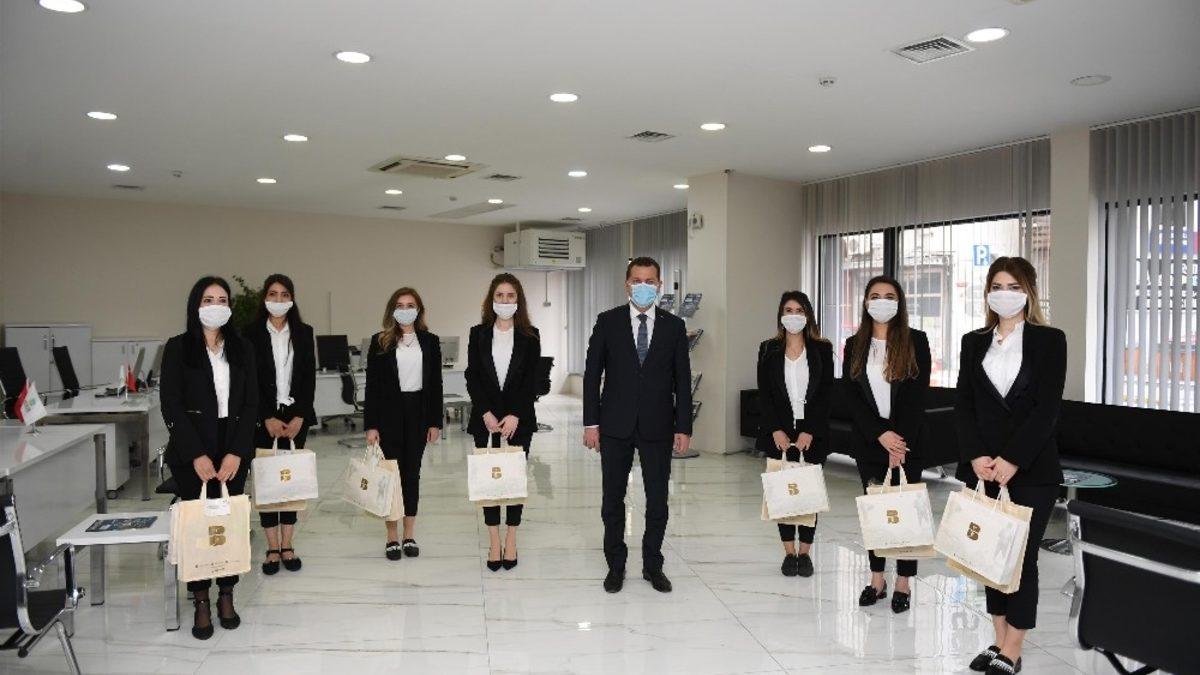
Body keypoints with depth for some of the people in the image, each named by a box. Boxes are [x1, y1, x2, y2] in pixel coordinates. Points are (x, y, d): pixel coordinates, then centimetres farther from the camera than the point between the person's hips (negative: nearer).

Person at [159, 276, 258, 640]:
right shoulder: (178, 348, 0)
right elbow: (171, 405, -5)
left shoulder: (241, 349, 7)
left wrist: (237, 452, -7)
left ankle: (226, 596, 17)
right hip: (192, 452, -2)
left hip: (234, 451, 2)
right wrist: (196, 455, -12)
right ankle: (201, 602, 11)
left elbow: (251, 405, 4)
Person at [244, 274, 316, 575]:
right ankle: (273, 548, 10)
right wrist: (268, 419, -10)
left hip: (296, 416, 2)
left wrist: (299, 417, -6)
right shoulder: (251, 334, -1)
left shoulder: (304, 333, 6)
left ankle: (287, 545, 13)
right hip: (264, 418, -2)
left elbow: (309, 378, 3)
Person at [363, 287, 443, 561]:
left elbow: (435, 383, 6)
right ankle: (392, 537, 14)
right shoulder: (381, 341, 0)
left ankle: (410, 535, 18)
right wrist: (371, 425, -7)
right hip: (389, 413, -1)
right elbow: (372, 385, -1)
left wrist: (435, 421, 2)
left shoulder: (430, 341, 6)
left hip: (418, 412, 2)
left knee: (412, 472, 8)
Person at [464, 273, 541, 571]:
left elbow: (532, 380, -4)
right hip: (486, 418, 1)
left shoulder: (530, 336, 0)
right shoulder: (478, 334, 3)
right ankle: (494, 543, 12)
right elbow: (472, 378, 0)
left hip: (519, 418, -1)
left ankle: (511, 541, 15)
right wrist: (487, 414, -11)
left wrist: (515, 415, -13)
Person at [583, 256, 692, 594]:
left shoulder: (674, 325, 3)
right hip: (616, 425, 0)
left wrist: (683, 427, -2)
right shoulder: (608, 322, 0)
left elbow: (682, 379, 3)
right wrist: (591, 423, -5)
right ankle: (616, 565, 25)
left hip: (657, 426, 1)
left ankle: (652, 565, 25)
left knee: (657, 500, 7)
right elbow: (592, 374, 0)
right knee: (612, 499, 8)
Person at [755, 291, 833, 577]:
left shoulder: (822, 349, 3)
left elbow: (827, 394, -2)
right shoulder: (769, 350, 4)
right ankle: (789, 552, 14)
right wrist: (776, 430, -9)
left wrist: (809, 432, -10)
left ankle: (805, 552, 14)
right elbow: (764, 395, 1)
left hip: (812, 433, 0)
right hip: (779, 434, 1)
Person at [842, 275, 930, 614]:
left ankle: (904, 582, 12)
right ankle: (877, 579, 17)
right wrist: (881, 435, -12)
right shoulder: (855, 345, 5)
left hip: (907, 439, -2)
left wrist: (900, 440, -13)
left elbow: (918, 396, -7)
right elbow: (851, 397, -1)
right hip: (868, 440, 2)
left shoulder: (915, 341, -1)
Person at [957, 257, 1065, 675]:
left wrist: (1011, 460, -16)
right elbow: (964, 405, 4)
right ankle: (1000, 641, 21)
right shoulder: (974, 342, 9)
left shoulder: (1049, 340, -1)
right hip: (982, 466, 4)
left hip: (1032, 468, -3)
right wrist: (977, 457, -9)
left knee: (1021, 557, 0)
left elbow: (1048, 407, -9)